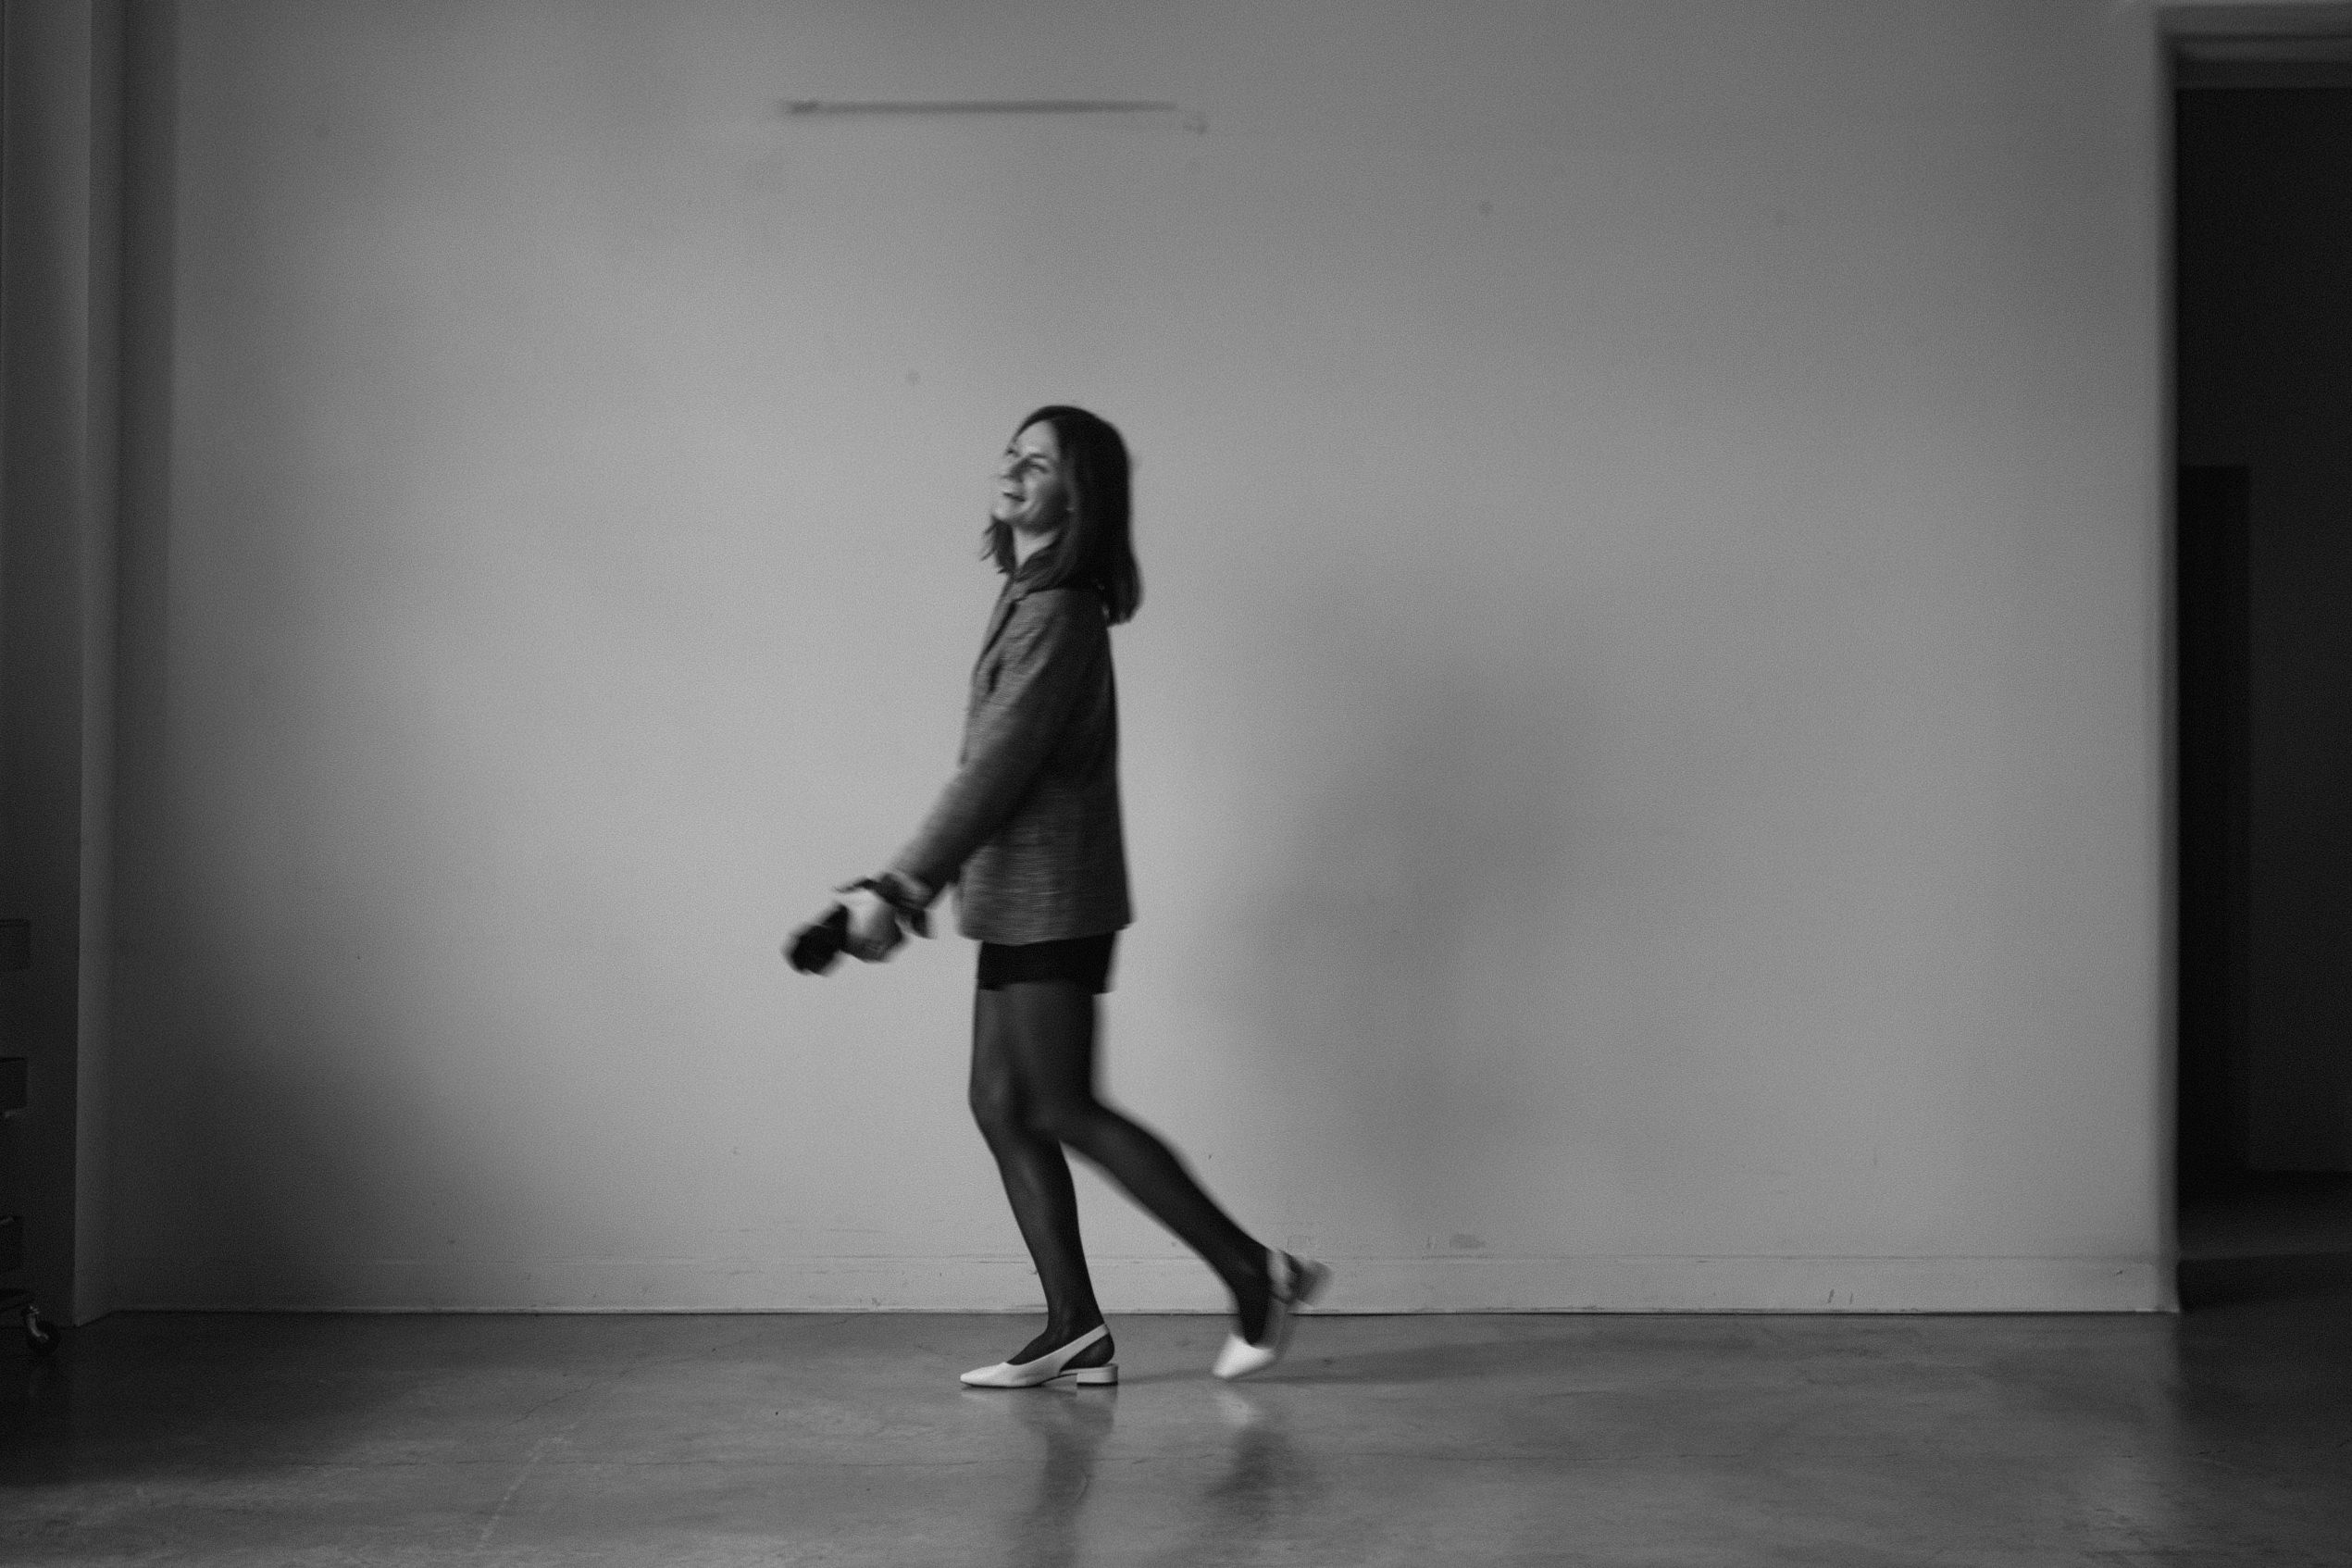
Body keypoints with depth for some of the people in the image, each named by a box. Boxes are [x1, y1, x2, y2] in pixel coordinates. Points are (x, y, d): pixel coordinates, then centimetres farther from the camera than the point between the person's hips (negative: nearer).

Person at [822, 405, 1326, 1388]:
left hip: (1051, 897, -9)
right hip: (1021, 897, 9)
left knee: (1063, 1110, -5)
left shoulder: (1058, 613, -15)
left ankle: (1254, 1274, 4)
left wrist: (901, 887, -19)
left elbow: (997, 766, -20)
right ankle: (1074, 1333, 13)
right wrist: (907, 885, 15)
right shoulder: (1032, 598, 14)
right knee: (1002, 1106, 9)